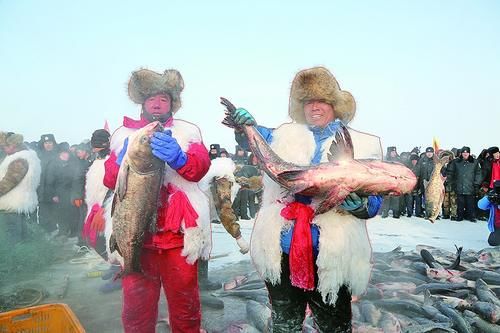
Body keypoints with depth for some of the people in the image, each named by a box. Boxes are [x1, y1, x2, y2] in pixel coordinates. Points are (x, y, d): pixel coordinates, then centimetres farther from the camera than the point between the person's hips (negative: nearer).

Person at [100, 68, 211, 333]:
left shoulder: (186, 131, 8)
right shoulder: (124, 134, 13)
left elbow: (201, 167, -9)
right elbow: (109, 179, 5)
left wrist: (178, 157, -30)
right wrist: (122, 161, -16)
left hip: (178, 232, -1)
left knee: (184, 302, 8)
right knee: (136, 303, 9)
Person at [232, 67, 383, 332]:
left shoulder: (363, 144, 4)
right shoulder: (285, 135, 9)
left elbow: (374, 203, 2)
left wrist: (359, 205, -21)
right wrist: (245, 125, -14)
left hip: (332, 253, -2)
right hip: (281, 250, 2)